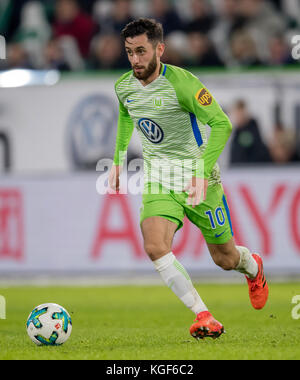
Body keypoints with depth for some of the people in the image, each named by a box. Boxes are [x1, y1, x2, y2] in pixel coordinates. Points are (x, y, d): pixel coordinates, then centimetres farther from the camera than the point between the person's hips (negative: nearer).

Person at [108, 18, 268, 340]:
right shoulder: (123, 87, -2)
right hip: (157, 176, 4)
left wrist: (202, 173, -28)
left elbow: (222, 124, -20)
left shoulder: (181, 83, -21)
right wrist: (118, 160, 19)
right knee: (155, 247, -23)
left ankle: (253, 267, 48)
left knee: (225, 259, 9)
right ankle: (204, 317, -18)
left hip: (196, 173, -4)